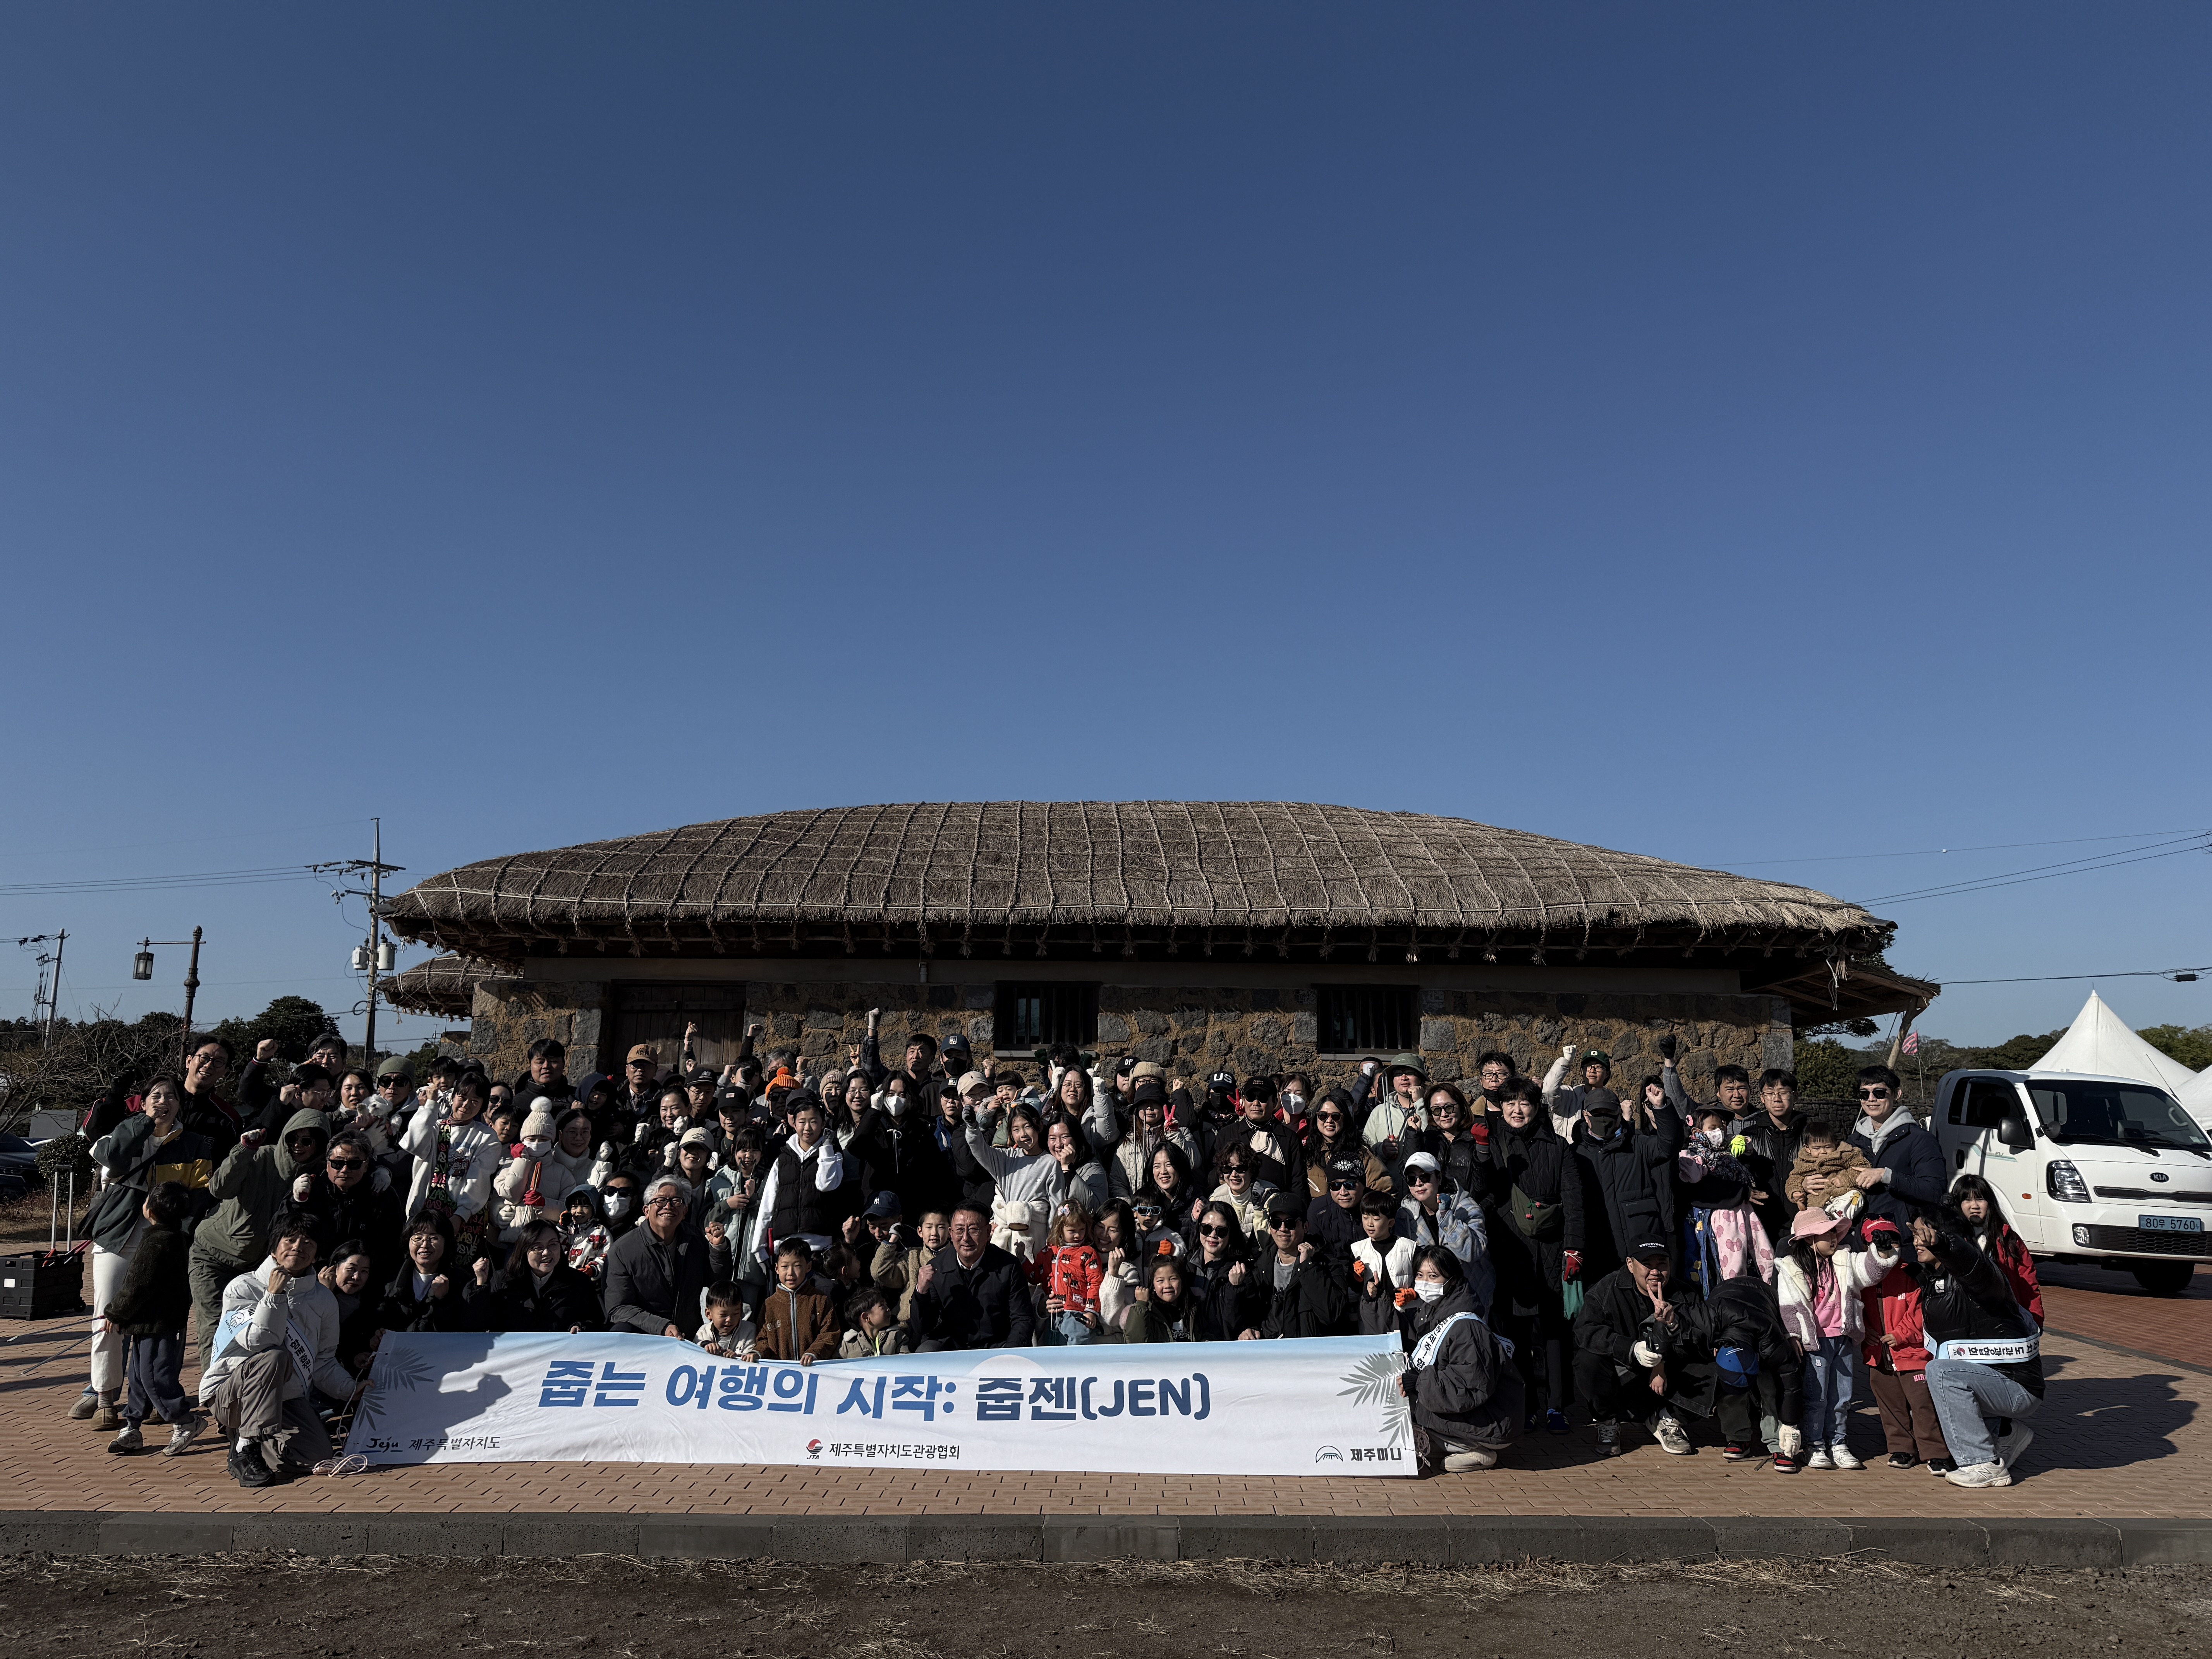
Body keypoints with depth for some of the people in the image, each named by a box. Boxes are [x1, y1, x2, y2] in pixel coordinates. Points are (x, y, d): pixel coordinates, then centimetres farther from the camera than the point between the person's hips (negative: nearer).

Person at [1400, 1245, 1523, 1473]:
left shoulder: (1464, 1327, -22)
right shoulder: (1425, 1315, 6)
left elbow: (1473, 1388, -29)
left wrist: (1418, 1382, -29)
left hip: (1491, 1426, -9)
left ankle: (1476, 1454, -6)